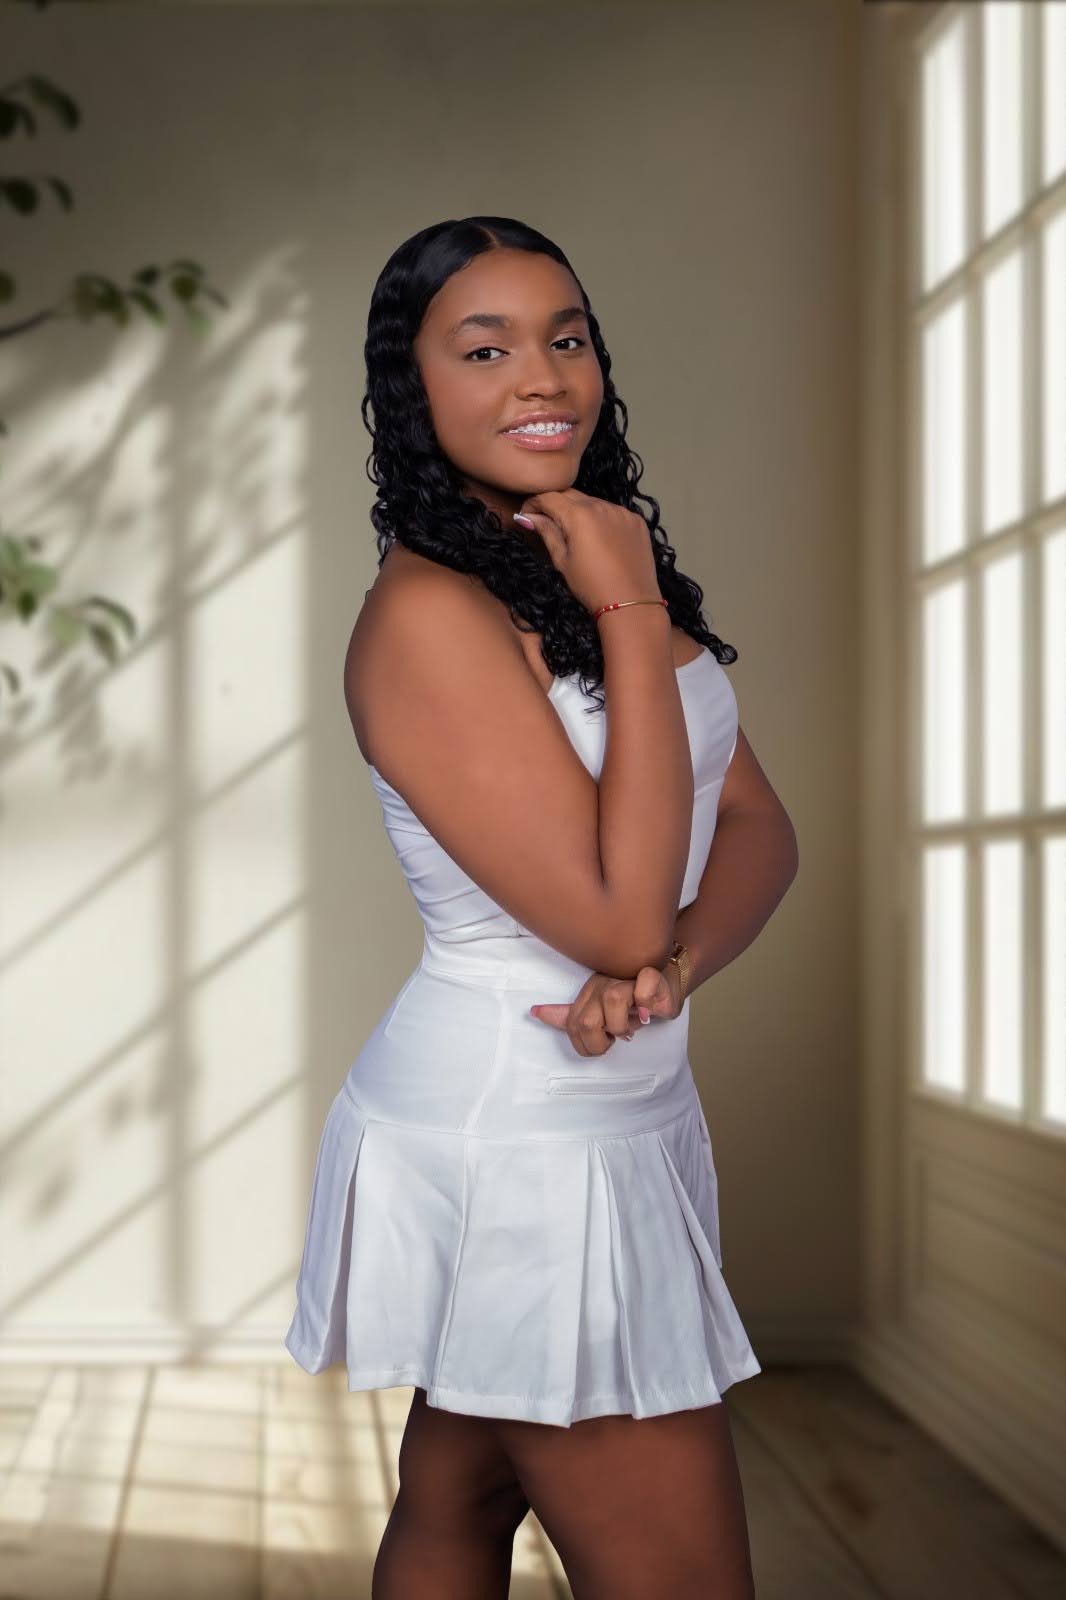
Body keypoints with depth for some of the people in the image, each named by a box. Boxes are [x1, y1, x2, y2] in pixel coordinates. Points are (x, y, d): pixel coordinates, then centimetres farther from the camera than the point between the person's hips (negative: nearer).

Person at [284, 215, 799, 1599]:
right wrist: (633, 618, -19)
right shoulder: (427, 614, -20)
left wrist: (680, 959, -16)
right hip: (518, 1149, -8)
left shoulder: (598, 567, 7)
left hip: (621, 1109, 8)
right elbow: (615, 916, -23)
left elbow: (762, 828, 5)